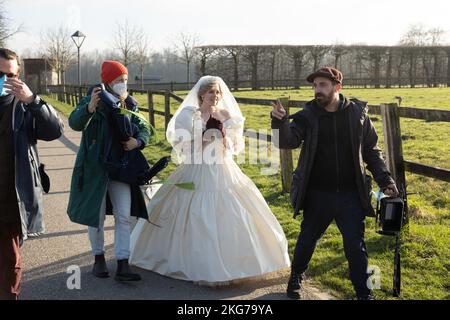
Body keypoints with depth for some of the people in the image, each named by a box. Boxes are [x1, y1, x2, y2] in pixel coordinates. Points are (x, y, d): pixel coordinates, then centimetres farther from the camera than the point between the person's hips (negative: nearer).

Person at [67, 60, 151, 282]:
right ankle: (98, 259, 27)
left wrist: (138, 141, -13)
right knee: (96, 216, 9)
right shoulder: (92, 101, -9)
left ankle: (122, 267, 2)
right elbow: (75, 123, -24)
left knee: (123, 216, -1)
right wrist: (89, 108, -43)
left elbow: (144, 129, 9)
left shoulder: (129, 105, 3)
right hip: (95, 169, -3)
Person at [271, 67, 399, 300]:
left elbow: (371, 150, 5)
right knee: (307, 239, 17)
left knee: (355, 245, 6)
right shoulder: (307, 116, -5)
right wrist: (280, 121, -37)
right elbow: (288, 142, -18)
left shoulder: (358, 113, -3)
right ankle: (296, 276, 42)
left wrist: (384, 179, -1)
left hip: (350, 194, 0)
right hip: (317, 195, 1)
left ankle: (363, 291, 22)